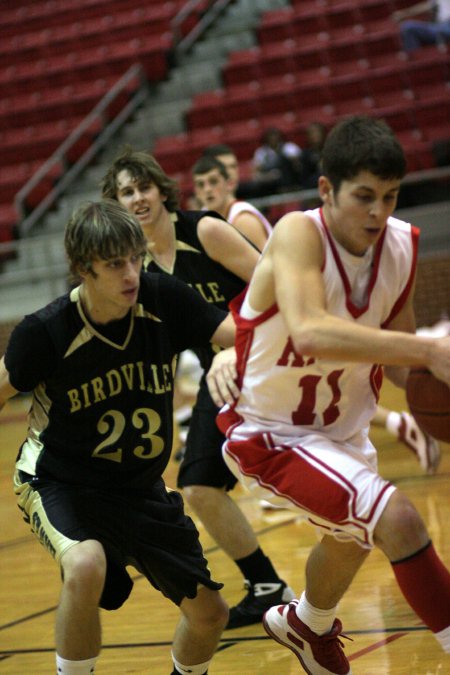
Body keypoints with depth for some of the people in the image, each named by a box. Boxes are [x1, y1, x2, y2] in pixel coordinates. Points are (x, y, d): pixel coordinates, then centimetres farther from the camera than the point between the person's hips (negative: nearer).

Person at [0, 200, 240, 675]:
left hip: (140, 487, 5)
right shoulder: (46, 331, -24)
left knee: (209, 613, 7)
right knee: (86, 565, -38)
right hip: (59, 481, -4)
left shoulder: (162, 299, -16)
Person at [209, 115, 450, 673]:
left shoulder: (402, 245, -10)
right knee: (396, 518, -27)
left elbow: (399, 366, 1)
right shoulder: (299, 234, -29)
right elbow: (309, 332, -49)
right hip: (268, 433, -8)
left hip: (342, 427, 8)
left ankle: (306, 625, 64)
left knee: (351, 540, 32)